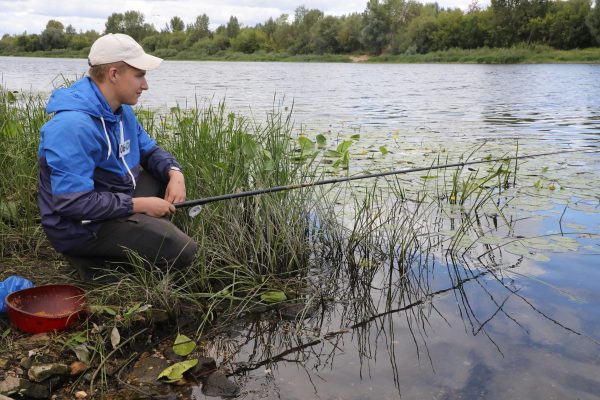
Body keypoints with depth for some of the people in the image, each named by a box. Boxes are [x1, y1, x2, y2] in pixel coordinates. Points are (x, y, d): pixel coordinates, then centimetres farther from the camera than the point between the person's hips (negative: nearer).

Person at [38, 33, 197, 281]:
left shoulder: (121, 109, 3)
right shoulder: (74, 125, -28)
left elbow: (150, 151, 14)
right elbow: (72, 203, -31)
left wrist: (174, 172, -9)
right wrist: (139, 205, -23)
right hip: (82, 227, -10)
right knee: (184, 253, -15)